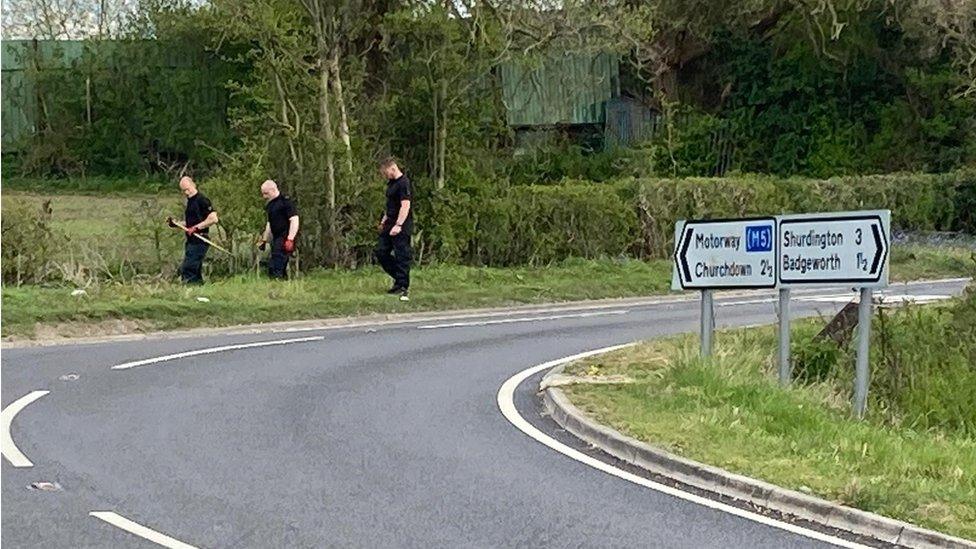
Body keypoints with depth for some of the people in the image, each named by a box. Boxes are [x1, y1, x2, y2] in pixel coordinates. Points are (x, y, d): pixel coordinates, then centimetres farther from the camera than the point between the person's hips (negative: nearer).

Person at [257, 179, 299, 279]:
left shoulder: (285, 201, -9)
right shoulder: (270, 204, 18)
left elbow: (294, 220, -17)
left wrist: (290, 239, -24)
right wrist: (264, 240, 24)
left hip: (285, 239, -9)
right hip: (276, 239, 9)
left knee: (276, 268, -17)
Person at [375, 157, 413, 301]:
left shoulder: (403, 183, -15)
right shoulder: (391, 183, 15)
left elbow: (405, 206, -22)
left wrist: (398, 225, -27)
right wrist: (384, 221, 25)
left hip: (401, 227, -10)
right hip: (390, 225, 10)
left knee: (402, 256, -5)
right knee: (381, 252, 9)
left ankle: (403, 287, 0)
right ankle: (398, 278, 21)